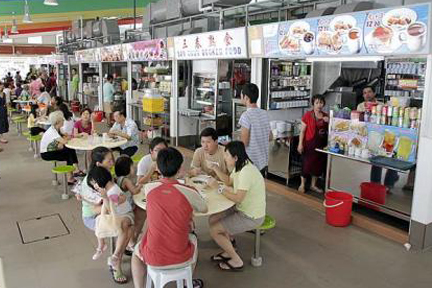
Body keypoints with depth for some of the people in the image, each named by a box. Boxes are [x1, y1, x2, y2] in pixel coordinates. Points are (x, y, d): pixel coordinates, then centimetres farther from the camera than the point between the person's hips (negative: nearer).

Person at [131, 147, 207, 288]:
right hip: (181, 258, 0)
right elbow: (204, 209, 10)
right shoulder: (189, 192, -12)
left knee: (136, 252, 35)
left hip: (153, 258, 1)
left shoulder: (149, 188, -7)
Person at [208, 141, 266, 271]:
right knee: (212, 219, 12)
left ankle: (236, 261, 9)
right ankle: (228, 252, 25)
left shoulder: (246, 172, -29)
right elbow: (229, 181, 15)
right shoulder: (239, 167, 1)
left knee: (214, 230, -6)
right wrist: (216, 168, 2)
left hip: (251, 217, -10)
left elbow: (238, 198, -29)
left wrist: (220, 190, -16)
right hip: (243, 209, 10)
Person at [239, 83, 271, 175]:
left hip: (251, 163, -7)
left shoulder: (246, 116, -17)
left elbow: (244, 143, -17)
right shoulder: (265, 113, 4)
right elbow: (270, 138, 12)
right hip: (264, 162, 7)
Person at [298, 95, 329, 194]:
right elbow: (302, 131, -7)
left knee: (318, 164, 11)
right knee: (307, 163, 0)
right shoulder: (308, 115, -8)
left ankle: (313, 185, 26)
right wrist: (300, 144, -12)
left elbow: (329, 131, 12)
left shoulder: (326, 116, 7)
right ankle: (302, 184, 16)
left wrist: (328, 122, -6)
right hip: (310, 143, -5)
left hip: (322, 144, 5)